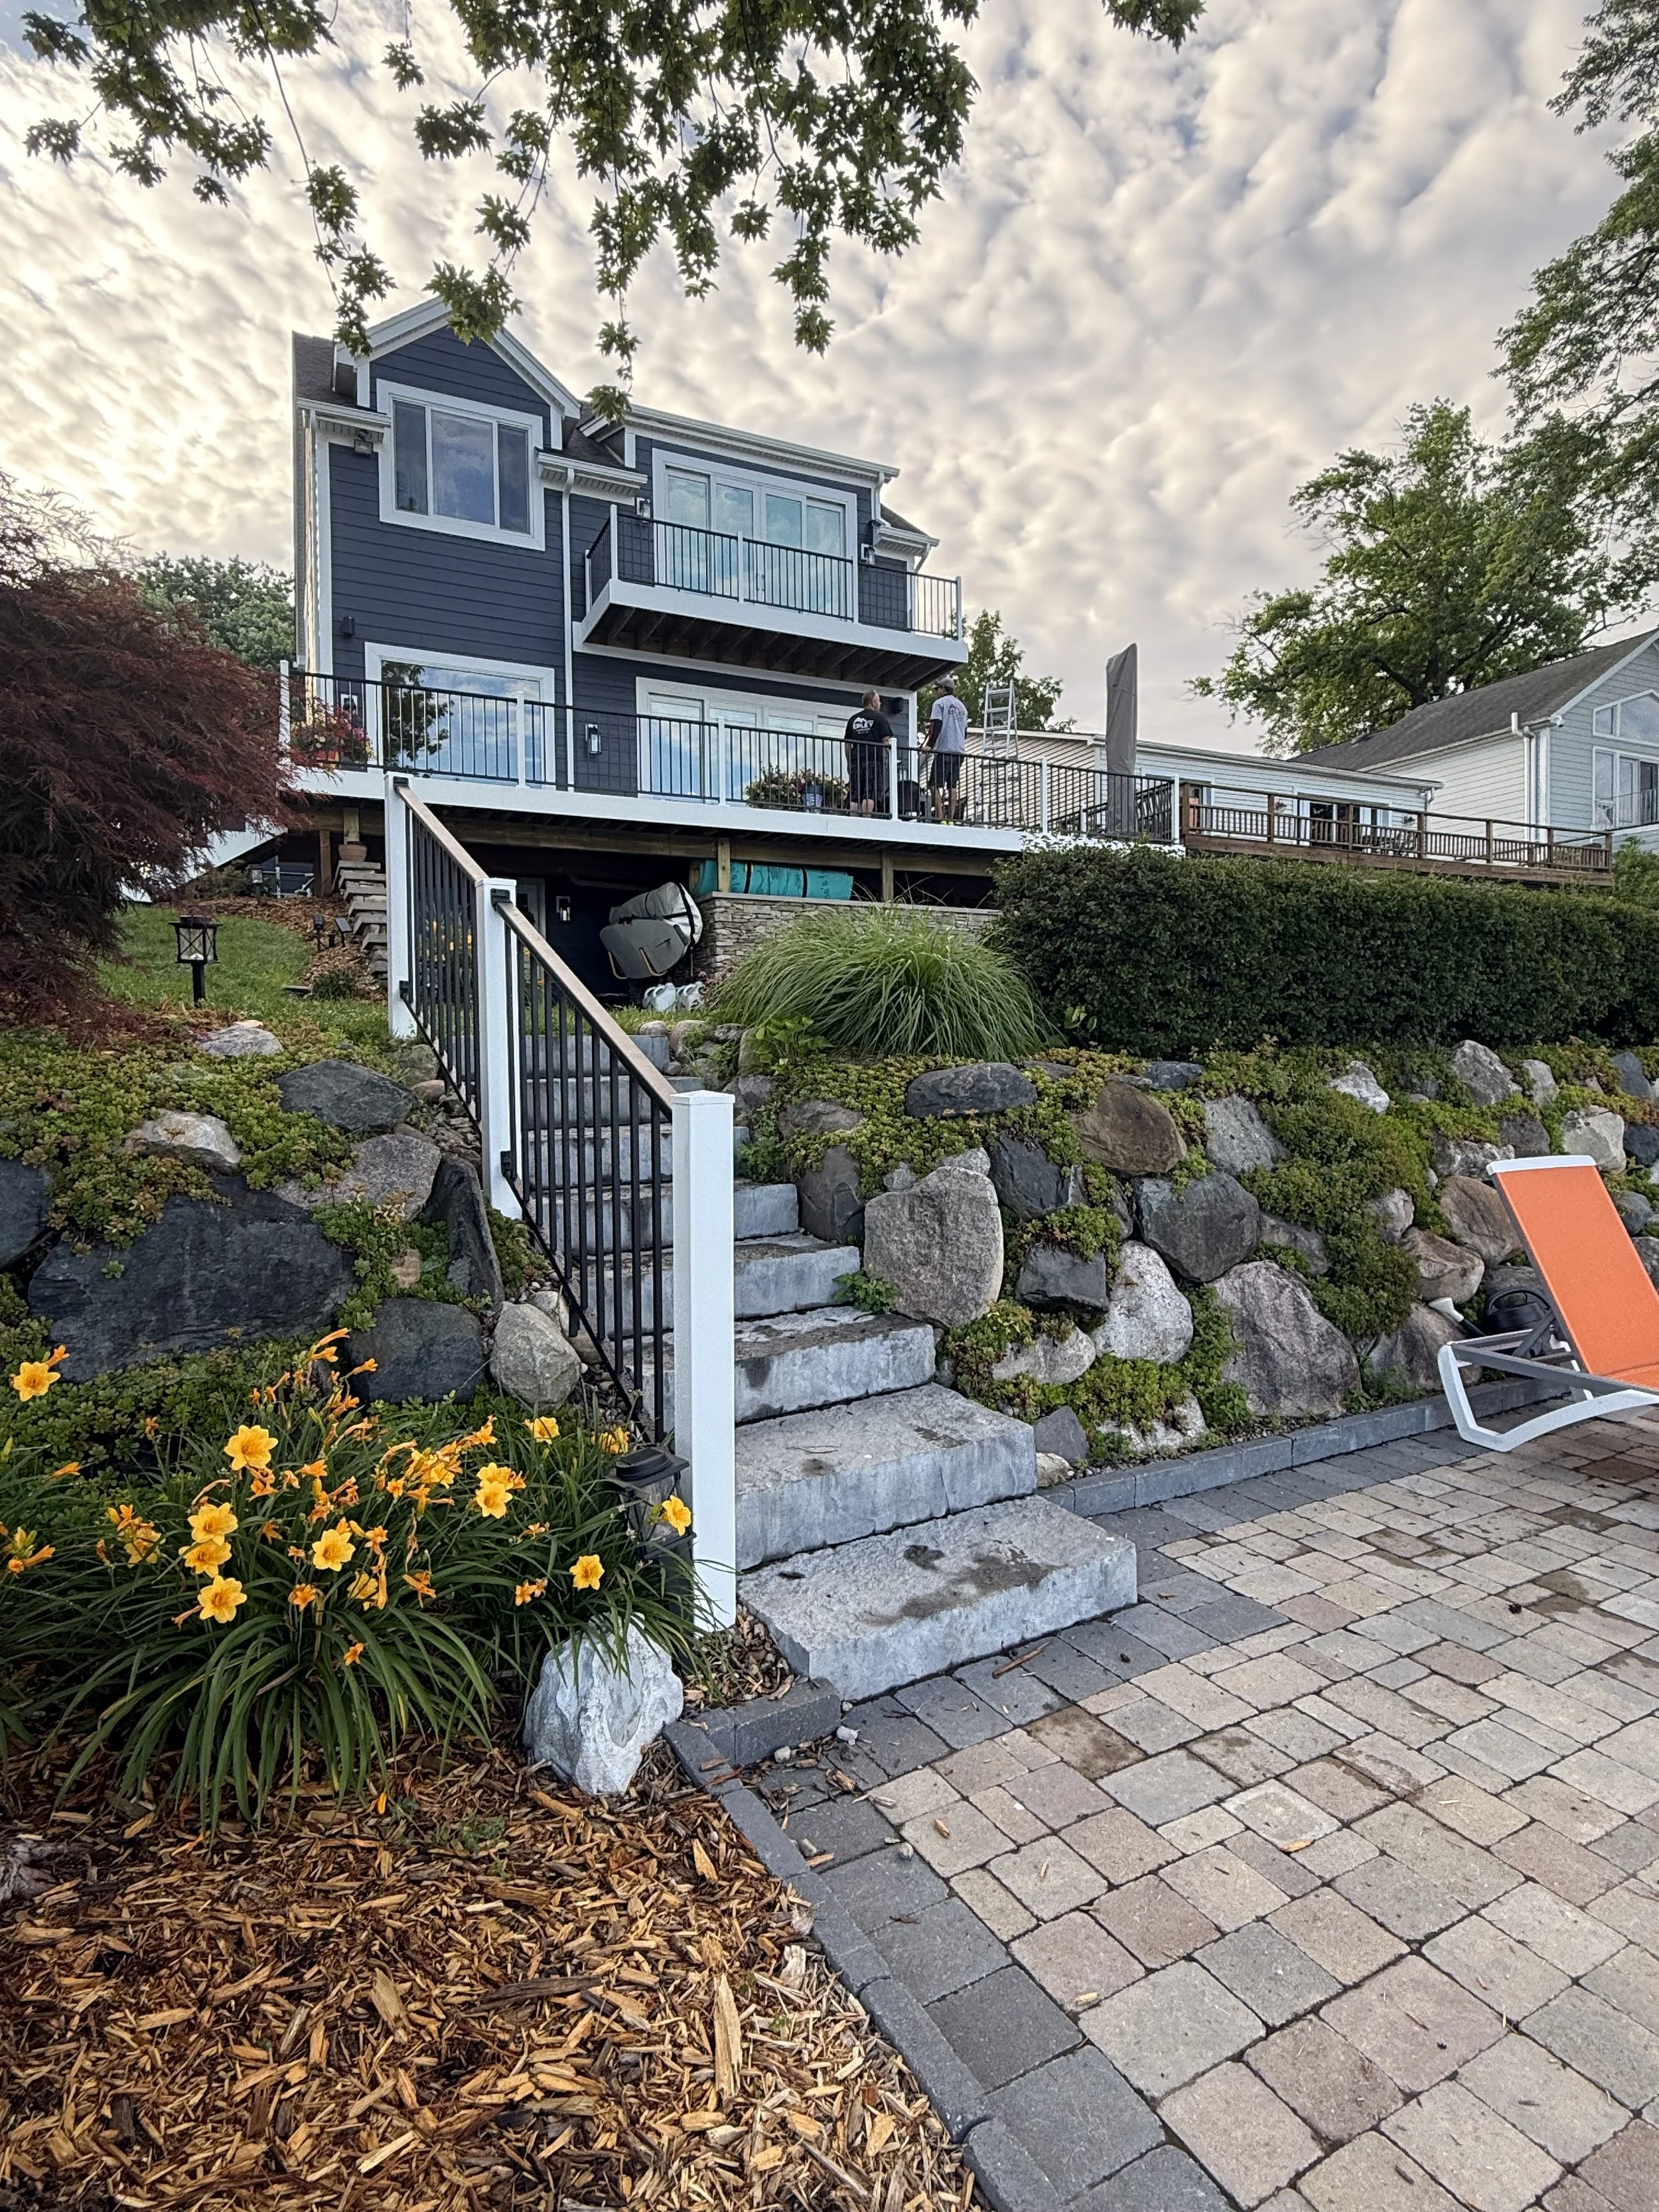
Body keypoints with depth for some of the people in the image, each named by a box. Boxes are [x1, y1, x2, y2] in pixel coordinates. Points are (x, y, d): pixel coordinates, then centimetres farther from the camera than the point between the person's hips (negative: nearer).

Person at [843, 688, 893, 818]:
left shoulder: (853, 719, 17)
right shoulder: (879, 717, 3)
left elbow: (847, 744, 17)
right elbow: (886, 741, -3)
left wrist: (849, 763, 21)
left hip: (855, 760, 5)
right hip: (874, 759, -5)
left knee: (854, 797, 2)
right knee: (870, 795, -10)